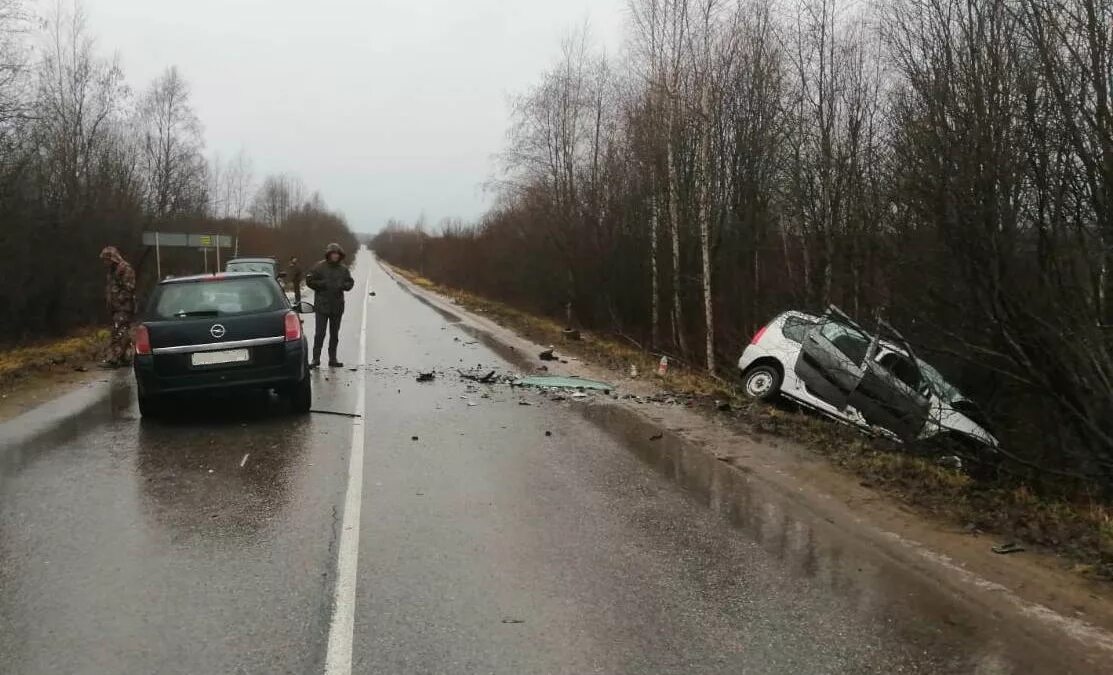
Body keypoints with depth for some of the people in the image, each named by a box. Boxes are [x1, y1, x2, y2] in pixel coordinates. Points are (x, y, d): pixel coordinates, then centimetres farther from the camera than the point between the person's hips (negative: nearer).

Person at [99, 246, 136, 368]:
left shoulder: (125, 269, -11)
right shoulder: (112, 270, 19)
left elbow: (128, 289, -17)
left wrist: (119, 300, -17)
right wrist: (108, 300, 15)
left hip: (124, 308, -10)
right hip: (116, 308, 10)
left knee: (118, 334, -13)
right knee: (124, 334, 12)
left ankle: (113, 359, -17)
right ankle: (126, 358, 17)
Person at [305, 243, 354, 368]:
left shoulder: (343, 269, 7)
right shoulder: (319, 267, -4)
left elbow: (350, 282, 15)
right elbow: (309, 280, -3)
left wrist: (344, 285, -6)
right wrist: (322, 284, -16)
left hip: (337, 306, 4)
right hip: (322, 305, -4)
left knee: (335, 334, 10)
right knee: (320, 333, -7)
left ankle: (333, 359, 18)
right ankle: (316, 359, 0)